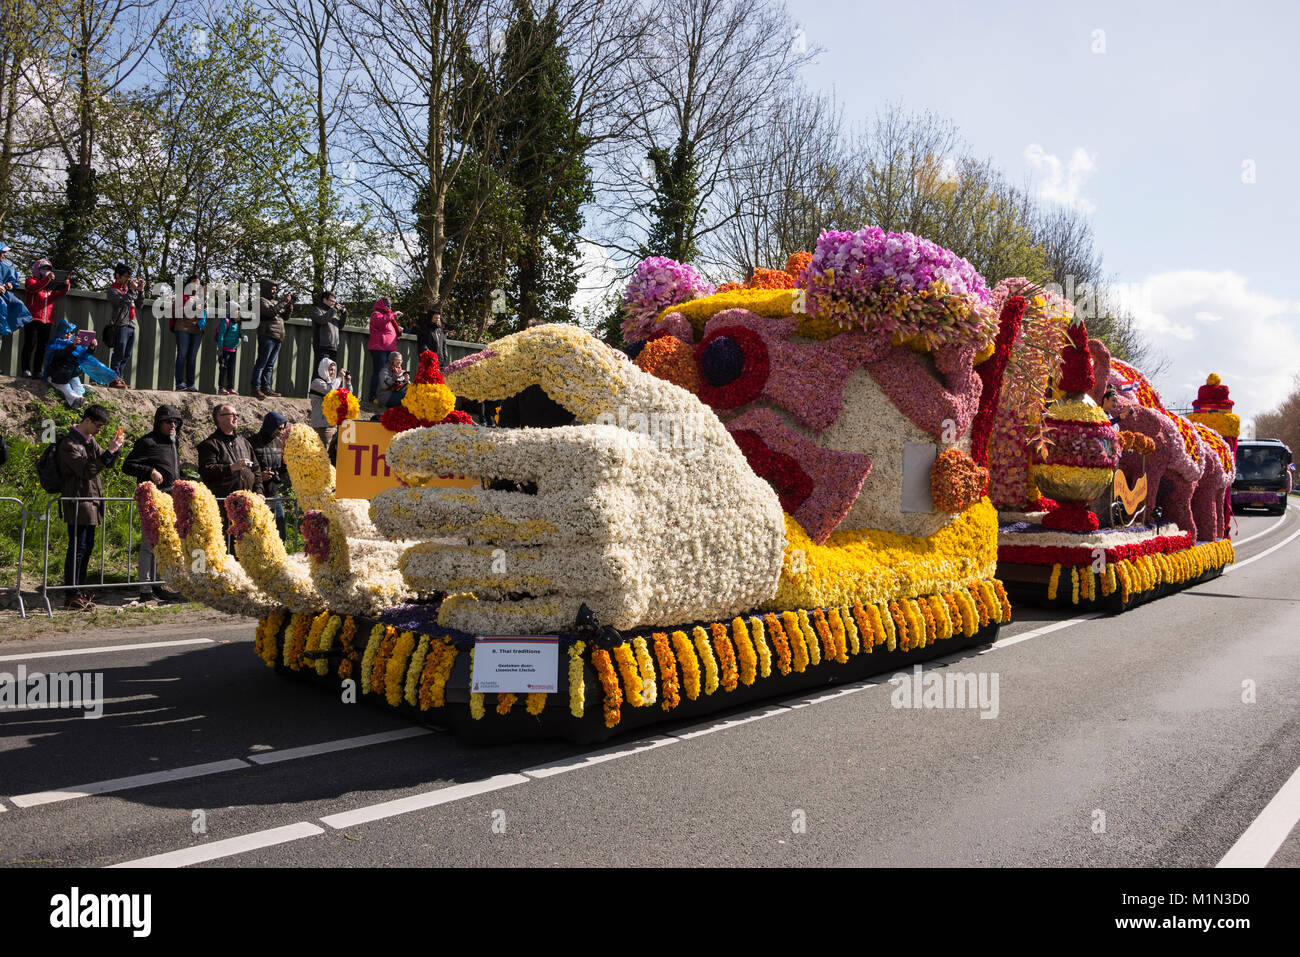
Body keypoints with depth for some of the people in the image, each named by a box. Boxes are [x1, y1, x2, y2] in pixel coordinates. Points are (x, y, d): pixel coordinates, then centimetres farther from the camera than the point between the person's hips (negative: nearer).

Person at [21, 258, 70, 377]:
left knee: (42, 346, 4)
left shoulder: (51, 285, 19)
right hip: (33, 319, -5)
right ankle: (26, 370, -9)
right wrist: (47, 279, -29)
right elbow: (33, 288, -16)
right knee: (30, 344, -9)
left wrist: (66, 284, -18)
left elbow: (61, 293, 3)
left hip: (47, 321, 5)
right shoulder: (31, 280, 7)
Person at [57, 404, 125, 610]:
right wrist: (109, 451, -24)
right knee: (77, 548, -7)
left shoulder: (89, 440, 14)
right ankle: (72, 595, -3)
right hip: (78, 502, -9)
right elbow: (86, 470, -21)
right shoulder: (69, 443, -13)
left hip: (92, 501, 9)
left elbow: (107, 463, 18)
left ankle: (79, 590, 21)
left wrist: (115, 448, 0)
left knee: (87, 546, 13)